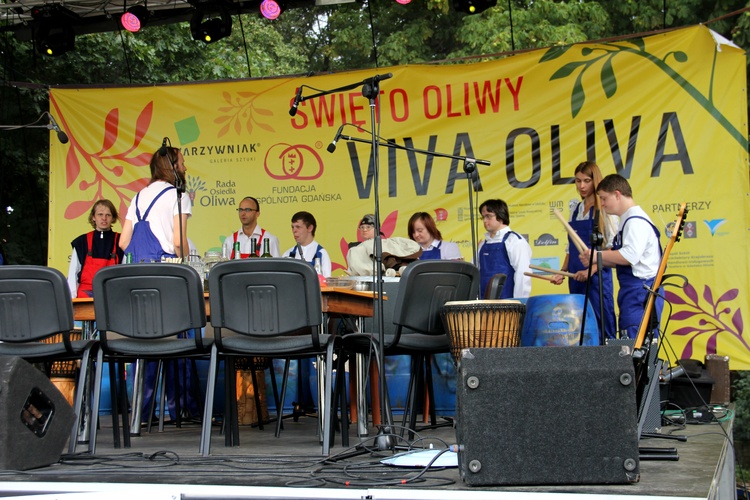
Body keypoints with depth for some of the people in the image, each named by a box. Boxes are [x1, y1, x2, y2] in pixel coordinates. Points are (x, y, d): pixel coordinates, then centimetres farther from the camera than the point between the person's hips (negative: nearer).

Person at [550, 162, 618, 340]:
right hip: (576, 279, 6)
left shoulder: (604, 209, -4)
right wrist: (562, 272, 7)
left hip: (598, 277, -6)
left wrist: (592, 269, -20)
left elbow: (612, 247, -10)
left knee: (601, 329, -7)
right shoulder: (576, 210, 15)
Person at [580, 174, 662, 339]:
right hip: (631, 291, 11)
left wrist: (598, 254, -13)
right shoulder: (627, 220, 20)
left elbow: (630, 256, -24)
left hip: (640, 291, -11)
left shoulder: (636, 221, -13)